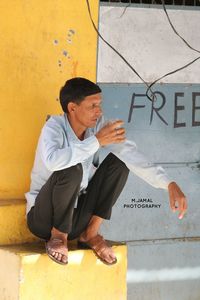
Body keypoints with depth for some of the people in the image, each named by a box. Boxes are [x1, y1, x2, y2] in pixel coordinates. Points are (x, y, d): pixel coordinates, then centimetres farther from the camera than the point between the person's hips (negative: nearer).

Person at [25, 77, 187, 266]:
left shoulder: (97, 125, -5)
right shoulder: (54, 127, -20)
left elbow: (128, 152, -15)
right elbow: (53, 161, -42)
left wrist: (168, 184, -28)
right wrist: (97, 141, -35)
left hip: (76, 216, 6)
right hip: (44, 218, -5)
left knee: (119, 162, -9)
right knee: (72, 169, -33)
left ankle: (91, 233, -3)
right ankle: (58, 236, -13)